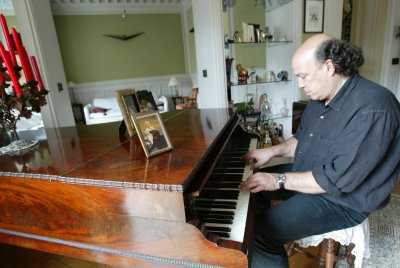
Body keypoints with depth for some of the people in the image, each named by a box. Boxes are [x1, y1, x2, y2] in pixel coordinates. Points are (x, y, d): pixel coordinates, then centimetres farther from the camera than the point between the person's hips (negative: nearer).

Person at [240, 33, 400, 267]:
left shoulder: (372, 109, -28)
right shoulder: (323, 96, 1)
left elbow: (338, 180, -30)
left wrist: (279, 180, -25)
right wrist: (272, 151, 2)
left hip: (341, 200, -9)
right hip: (308, 173, 9)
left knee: (260, 233, -21)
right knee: (252, 184, 12)